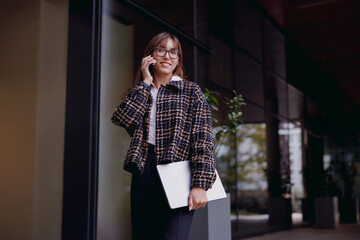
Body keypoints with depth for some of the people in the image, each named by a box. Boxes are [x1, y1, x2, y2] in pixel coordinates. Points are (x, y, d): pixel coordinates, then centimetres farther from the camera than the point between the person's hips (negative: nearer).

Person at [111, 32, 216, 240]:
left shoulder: (191, 91, 6)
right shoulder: (140, 93, 18)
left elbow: (203, 140, -4)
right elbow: (122, 119, -4)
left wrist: (200, 185, -15)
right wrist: (145, 82, 1)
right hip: (143, 172, 4)